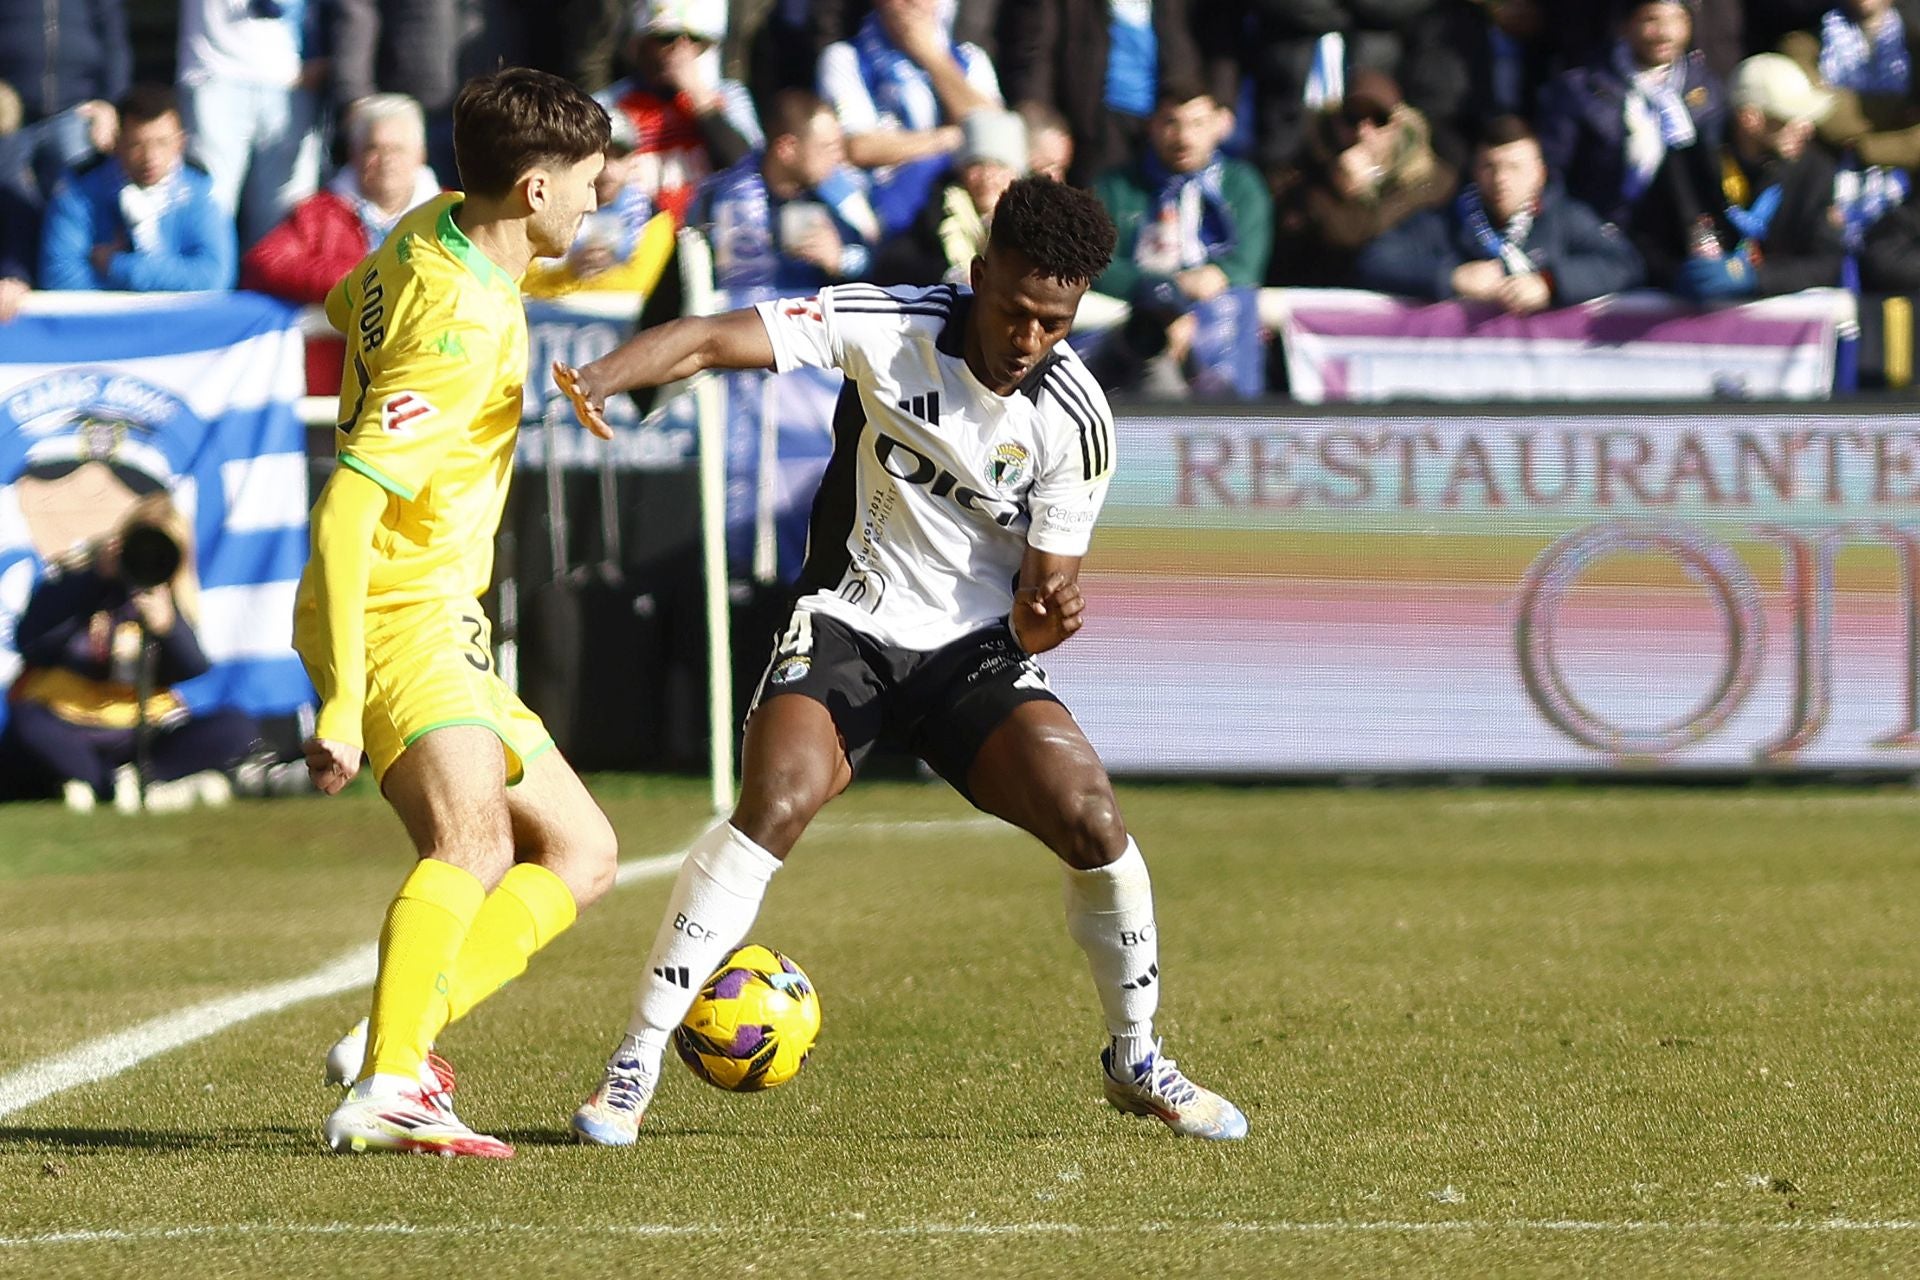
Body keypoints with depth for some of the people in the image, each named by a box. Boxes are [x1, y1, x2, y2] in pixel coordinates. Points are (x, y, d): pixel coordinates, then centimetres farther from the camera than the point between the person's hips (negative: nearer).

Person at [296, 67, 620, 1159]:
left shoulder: (434, 230, 6)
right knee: (473, 835, -32)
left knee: (580, 851, 10)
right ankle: (388, 1090, -45)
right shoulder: (461, 332, -23)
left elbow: (347, 309, 29)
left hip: (442, 627, 10)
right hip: (398, 618, -10)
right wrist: (342, 705, -33)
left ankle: (394, 1038, -6)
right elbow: (345, 509, -29)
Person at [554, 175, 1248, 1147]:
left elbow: (1039, 602, -7)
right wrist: (596, 381, -39)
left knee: (1090, 820, -16)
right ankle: (633, 1070, -18)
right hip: (848, 626, -2)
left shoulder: (1075, 421, -10)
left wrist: (1049, 617, -32)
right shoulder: (890, 327, -14)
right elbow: (708, 341, -20)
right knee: (777, 805, -26)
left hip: (975, 648, 2)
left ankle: (1136, 1063, 10)